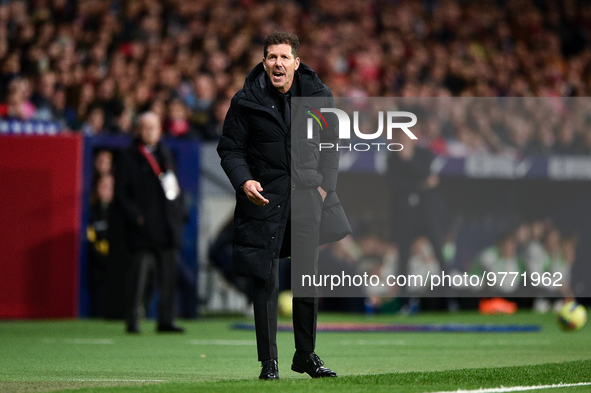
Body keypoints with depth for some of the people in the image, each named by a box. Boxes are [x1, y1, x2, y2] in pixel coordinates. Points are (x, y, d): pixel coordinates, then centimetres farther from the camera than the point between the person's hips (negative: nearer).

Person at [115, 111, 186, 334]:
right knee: (139, 273, -7)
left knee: (168, 274, 5)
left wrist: (179, 214, 11)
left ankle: (165, 320, 11)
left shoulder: (166, 155, 17)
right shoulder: (129, 157, 0)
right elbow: (121, 192, -3)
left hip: (167, 227, 5)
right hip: (143, 228, -5)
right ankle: (132, 321, -2)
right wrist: (135, 216, -13)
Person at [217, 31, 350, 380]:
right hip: (264, 195, -2)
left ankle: (306, 354, 22)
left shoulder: (318, 96, 2)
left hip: (307, 194, 3)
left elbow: (330, 142, 13)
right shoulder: (246, 102, -5)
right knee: (266, 280, -4)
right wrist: (244, 181, -16)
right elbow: (230, 149, 1)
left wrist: (325, 185, 3)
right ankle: (269, 360, 4)